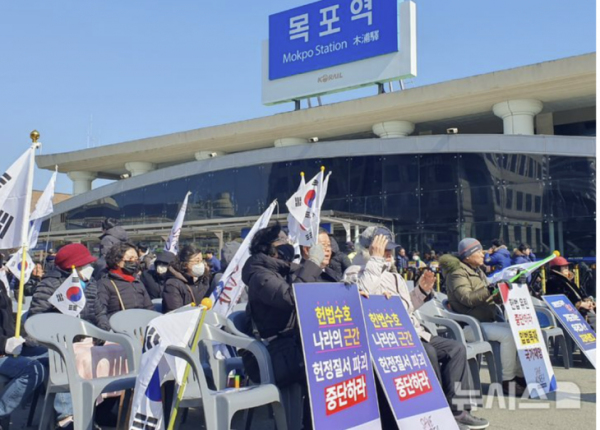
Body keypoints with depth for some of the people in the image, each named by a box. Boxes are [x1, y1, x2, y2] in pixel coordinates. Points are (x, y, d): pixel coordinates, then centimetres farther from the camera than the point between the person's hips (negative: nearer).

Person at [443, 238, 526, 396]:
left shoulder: (478, 272, 20)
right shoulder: (457, 273, -10)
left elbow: (487, 296, 22)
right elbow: (467, 299, -25)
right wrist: (491, 289, -32)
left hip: (487, 322, 9)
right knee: (508, 334, -27)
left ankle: (520, 375, 1)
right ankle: (507, 381, -19)